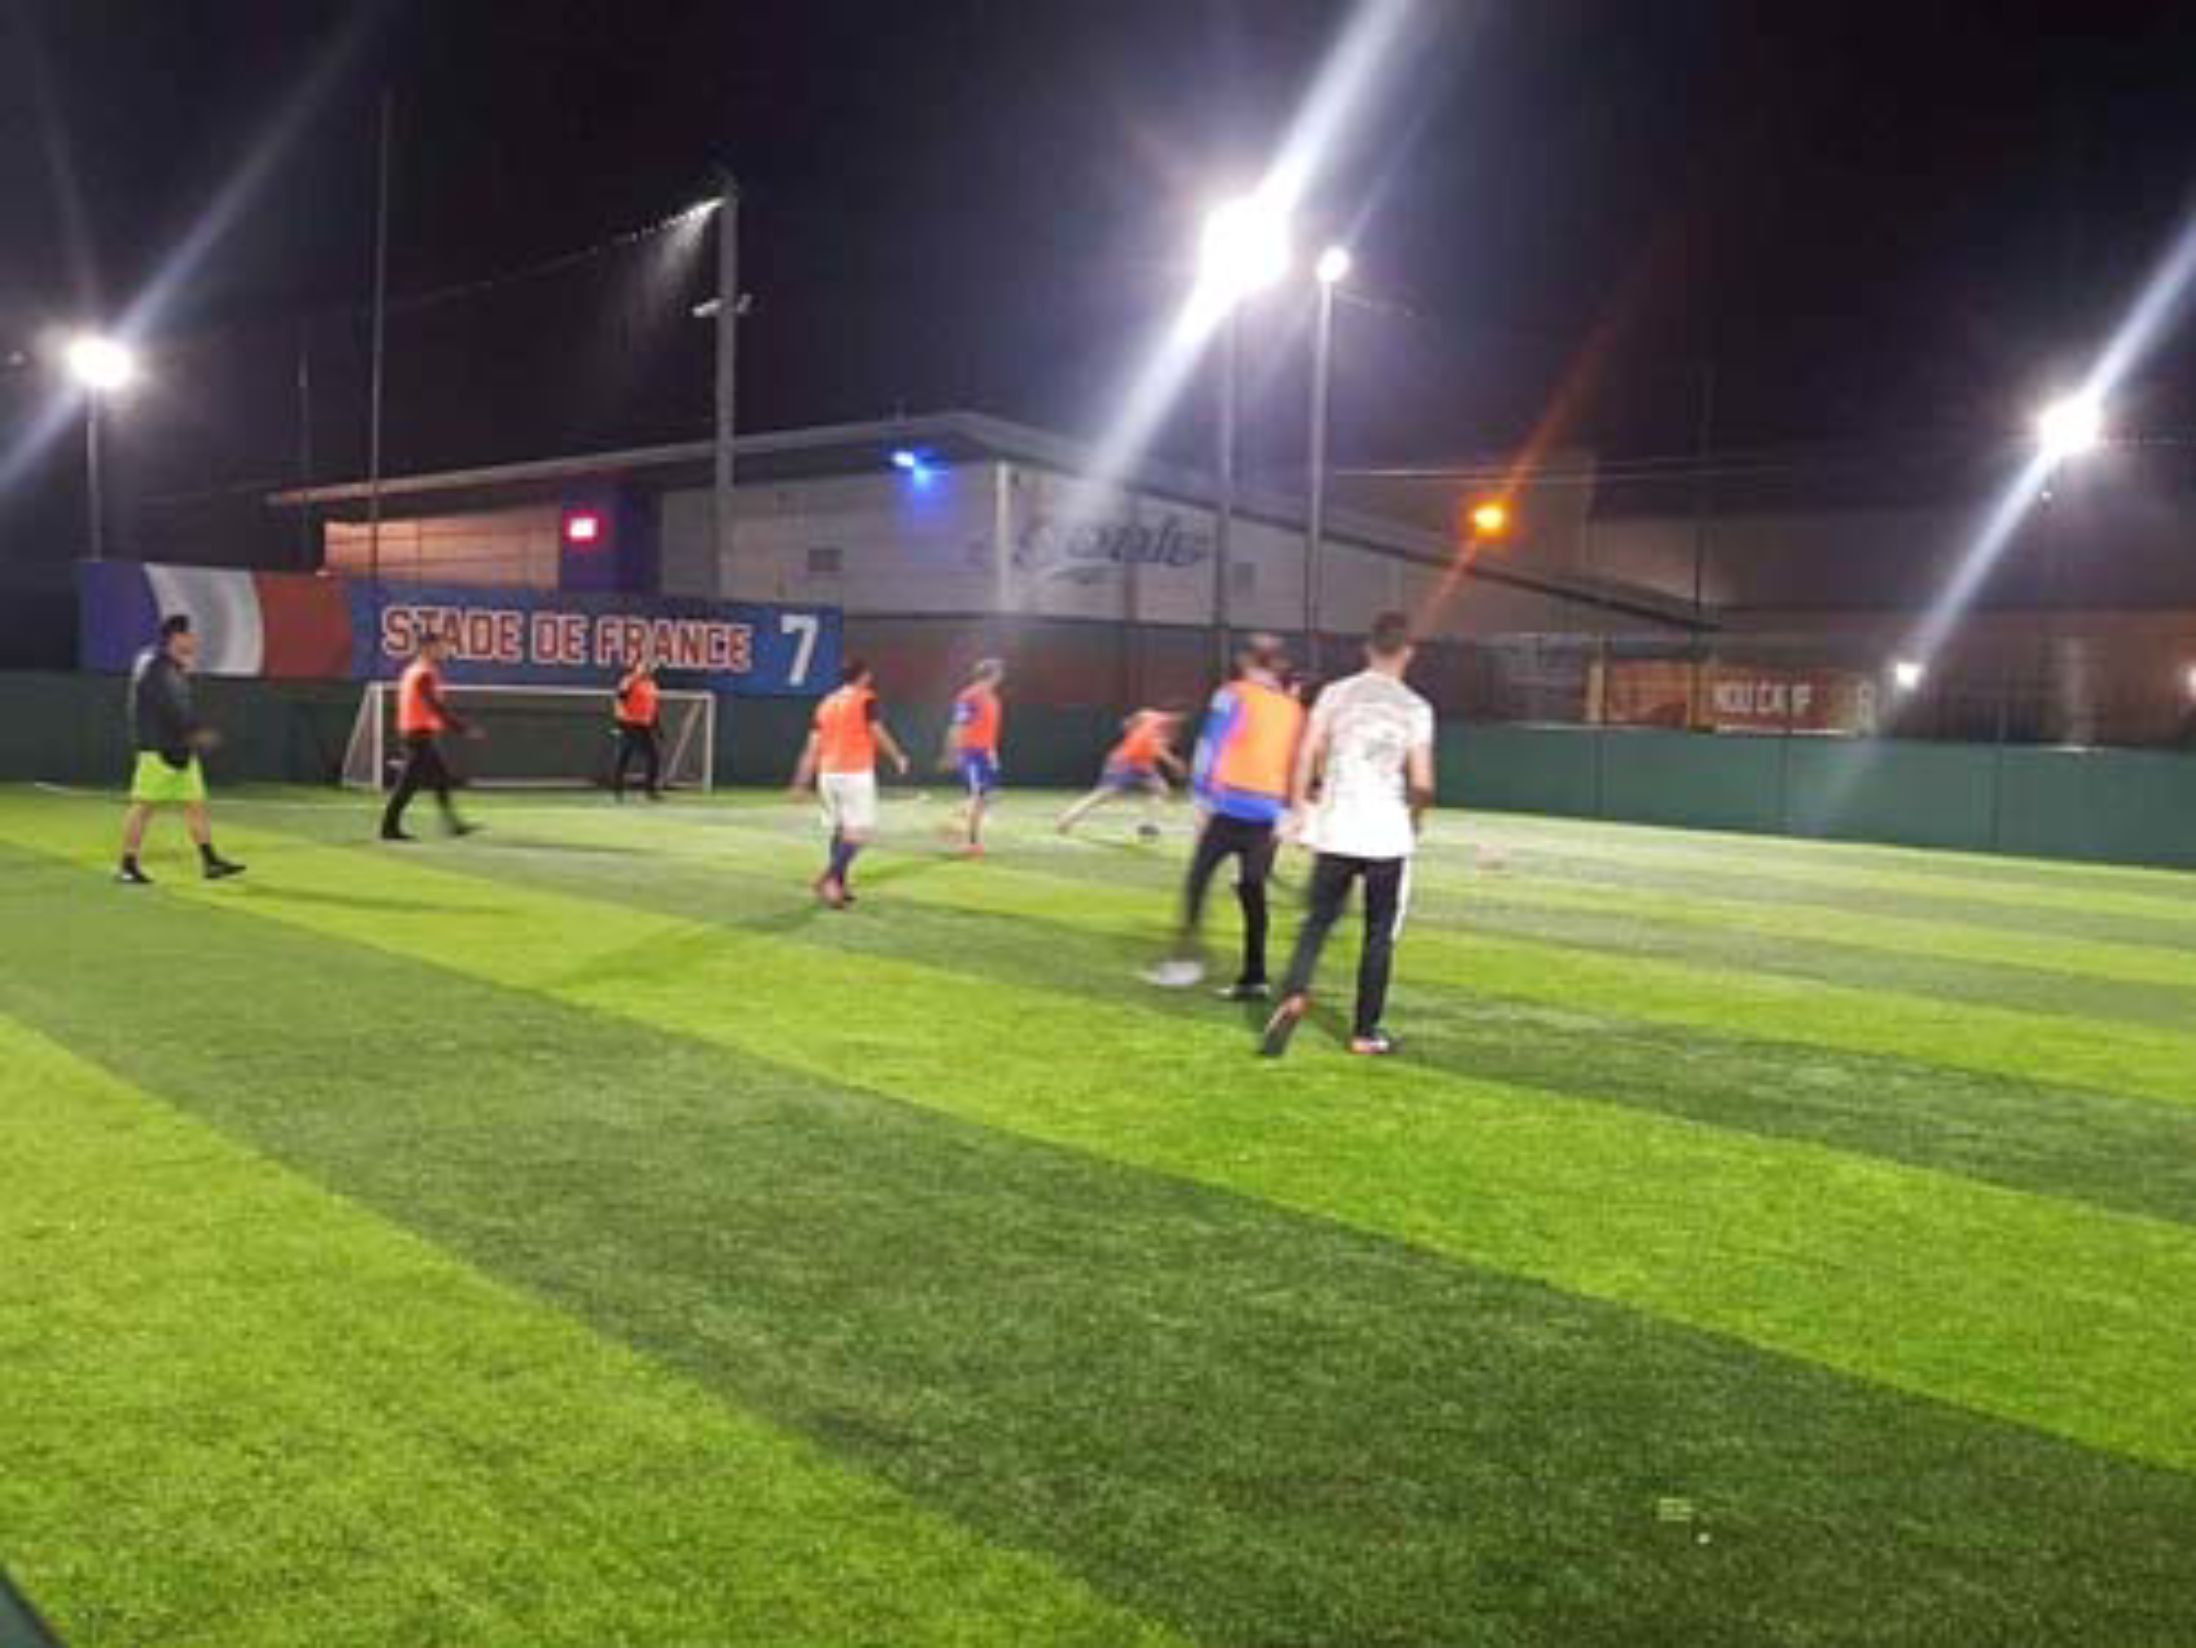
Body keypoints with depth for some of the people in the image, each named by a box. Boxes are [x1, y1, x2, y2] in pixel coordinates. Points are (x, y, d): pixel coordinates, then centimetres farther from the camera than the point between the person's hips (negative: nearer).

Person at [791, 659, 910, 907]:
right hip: (855, 774, -7)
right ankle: (829, 877, -22)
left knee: (840, 830, 16)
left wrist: (801, 783, 9)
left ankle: (839, 886, 16)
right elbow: (879, 734, -7)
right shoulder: (865, 700, -4)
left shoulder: (826, 703, 13)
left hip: (828, 773, 7)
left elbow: (812, 747, 9)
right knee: (860, 831, -7)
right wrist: (899, 758, 9)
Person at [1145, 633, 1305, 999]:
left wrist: (1204, 797, 0)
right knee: (1252, 889, 9)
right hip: (1268, 814, 4)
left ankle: (1185, 957, -1)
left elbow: (1211, 749, -6)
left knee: (1198, 878, 6)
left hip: (1230, 806, -4)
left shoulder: (1234, 697, -2)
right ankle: (1253, 977, 8)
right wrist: (1284, 815, 18)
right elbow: (1297, 767, 12)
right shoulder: (1294, 709, 10)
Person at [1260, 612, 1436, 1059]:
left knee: (1319, 920, 13)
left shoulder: (1335, 694, 3)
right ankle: (1365, 1032, 14)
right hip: (1387, 835, -2)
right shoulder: (1415, 708, -1)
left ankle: (1294, 994, -11)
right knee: (1380, 935, 10)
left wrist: (1299, 806, 8)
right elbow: (1422, 783, -6)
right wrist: (1415, 813, 14)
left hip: (1335, 830, 2)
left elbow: (1307, 756, -4)